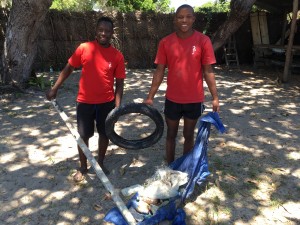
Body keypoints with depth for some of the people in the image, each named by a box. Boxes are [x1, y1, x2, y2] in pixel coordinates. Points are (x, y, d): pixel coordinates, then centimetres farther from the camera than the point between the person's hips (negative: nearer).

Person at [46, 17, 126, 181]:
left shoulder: (117, 56, -5)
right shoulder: (84, 48, -5)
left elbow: (119, 82, -2)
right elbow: (68, 68, 4)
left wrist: (117, 106, -7)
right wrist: (55, 88, 1)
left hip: (107, 102, 1)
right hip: (85, 102, 0)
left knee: (104, 134, 13)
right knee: (83, 135, 8)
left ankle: (100, 163, 35)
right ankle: (83, 167, 29)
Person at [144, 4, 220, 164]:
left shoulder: (203, 41, -7)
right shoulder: (165, 42, -3)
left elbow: (208, 71, -4)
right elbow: (159, 71, 0)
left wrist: (215, 98, -5)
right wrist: (150, 97, -1)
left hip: (195, 100, -1)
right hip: (172, 99, 1)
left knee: (189, 135, 15)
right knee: (171, 135, 14)